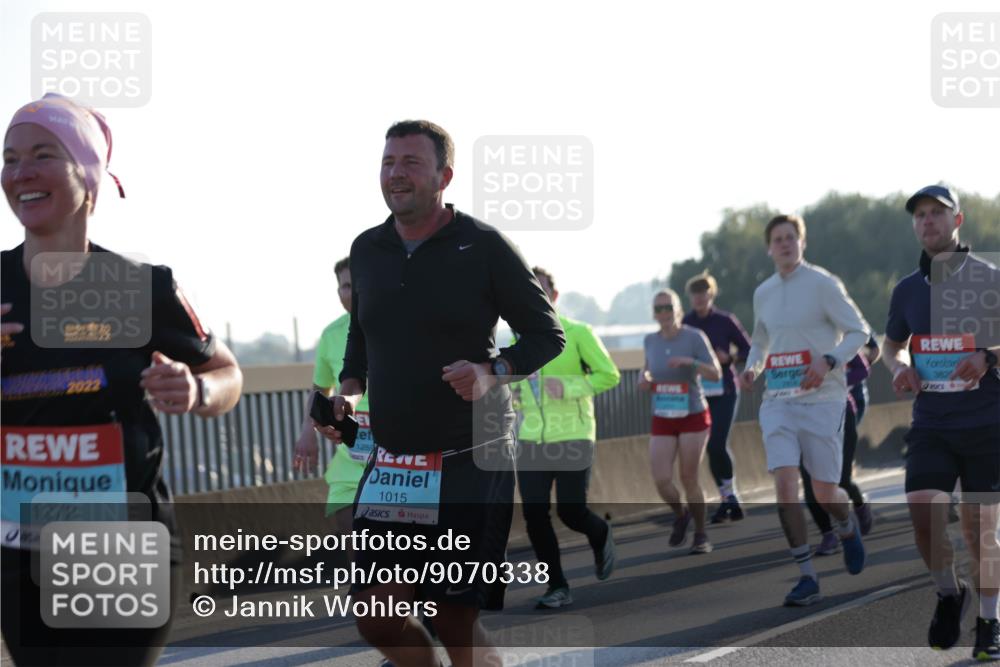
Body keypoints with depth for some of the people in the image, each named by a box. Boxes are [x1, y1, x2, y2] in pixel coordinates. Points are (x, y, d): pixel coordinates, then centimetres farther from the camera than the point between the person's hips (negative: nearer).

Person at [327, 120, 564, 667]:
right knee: (378, 618, -1)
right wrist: (349, 390, 7)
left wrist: (492, 373, -19)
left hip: (471, 459, -5)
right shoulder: (367, 250, 10)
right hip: (391, 463, 5)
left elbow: (547, 334, -1)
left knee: (455, 622, -6)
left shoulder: (484, 247, -5)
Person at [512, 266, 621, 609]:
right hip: (530, 439, 4)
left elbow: (609, 374, -5)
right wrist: (514, 395, 1)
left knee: (571, 512, -6)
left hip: (572, 436, -4)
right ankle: (557, 587, 8)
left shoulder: (577, 333, -5)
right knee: (534, 514, -4)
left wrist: (569, 387, -18)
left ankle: (601, 536, 30)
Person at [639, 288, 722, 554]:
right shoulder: (651, 340, 3)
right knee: (661, 480, -9)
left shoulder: (695, 337, -10)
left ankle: (701, 536, 13)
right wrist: (644, 377, -1)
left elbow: (716, 374, -14)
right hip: (662, 422, 3)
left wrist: (690, 362, -30)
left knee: (689, 479, -6)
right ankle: (680, 515, 22)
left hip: (694, 418, -3)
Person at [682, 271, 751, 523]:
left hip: (724, 391, -3)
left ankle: (729, 497, 0)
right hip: (697, 393, 3)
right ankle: (728, 498, 15)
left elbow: (748, 350, 3)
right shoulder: (685, 324, 2)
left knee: (718, 445, -14)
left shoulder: (725, 321, -2)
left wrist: (729, 358, -15)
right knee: (712, 447, 5)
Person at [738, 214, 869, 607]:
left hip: (821, 400, -4)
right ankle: (807, 577, -8)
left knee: (824, 493, 0)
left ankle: (848, 529, 38)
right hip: (778, 401, 4)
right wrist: (751, 368, 6)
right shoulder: (763, 293, 11)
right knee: (784, 483, -13)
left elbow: (858, 331, -4)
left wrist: (829, 361, -21)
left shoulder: (823, 284, -6)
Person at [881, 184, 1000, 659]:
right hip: (930, 425, 2)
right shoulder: (907, 289, 8)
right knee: (922, 515, -15)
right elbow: (892, 344, 24)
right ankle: (948, 594, 12)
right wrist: (899, 367, 1)